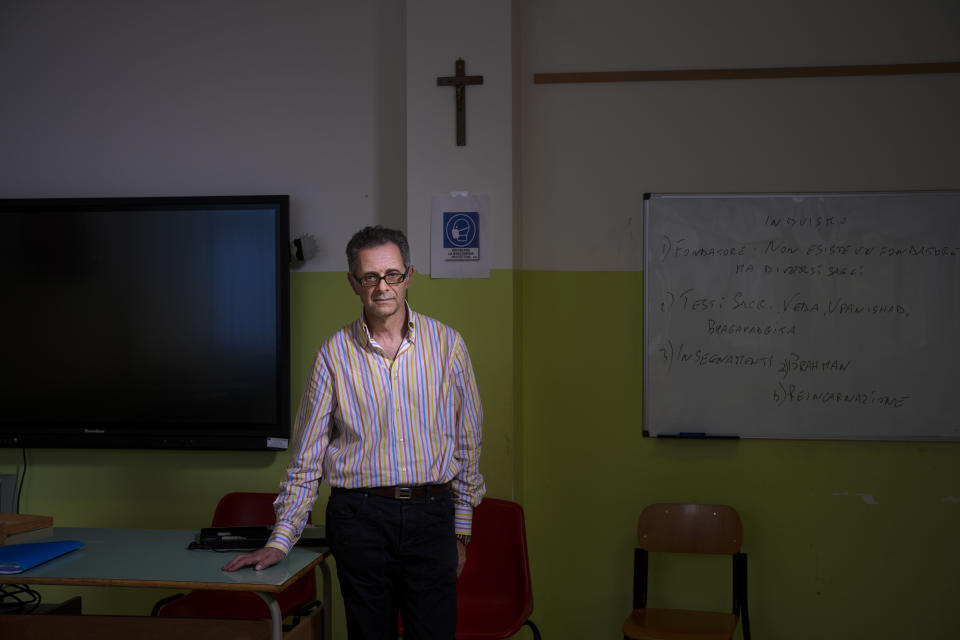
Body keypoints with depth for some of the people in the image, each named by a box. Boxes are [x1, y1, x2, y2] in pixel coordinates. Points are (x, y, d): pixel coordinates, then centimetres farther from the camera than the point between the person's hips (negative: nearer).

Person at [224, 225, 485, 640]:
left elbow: (466, 442, 9)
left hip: (431, 515, 0)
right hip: (359, 517, 0)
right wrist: (280, 540, 2)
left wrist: (461, 530, 8)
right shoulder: (334, 354, 2)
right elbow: (306, 457, 6)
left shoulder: (446, 343, 3)